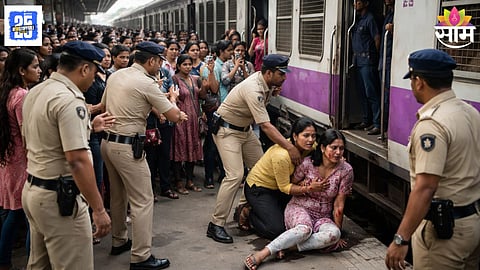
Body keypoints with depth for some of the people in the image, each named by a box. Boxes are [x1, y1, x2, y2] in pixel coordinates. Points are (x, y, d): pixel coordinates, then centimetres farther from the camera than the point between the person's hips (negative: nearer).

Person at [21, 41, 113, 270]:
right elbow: (77, 160, -26)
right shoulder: (69, 99, -20)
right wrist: (98, 209, -22)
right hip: (59, 198, -9)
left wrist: (89, 127, 23)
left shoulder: (35, 92, 9)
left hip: (32, 189, 10)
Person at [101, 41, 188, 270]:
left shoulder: (115, 75, 9)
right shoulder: (147, 83, -14)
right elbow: (174, 116, -10)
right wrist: (172, 99, 10)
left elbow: (104, 105, 21)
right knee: (143, 201, -2)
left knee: (118, 195, 21)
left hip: (108, 141, 9)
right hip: (127, 146, -9)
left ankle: (119, 241, 35)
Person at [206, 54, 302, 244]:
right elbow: (265, 126, -38)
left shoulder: (267, 84, -4)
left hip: (245, 129, 9)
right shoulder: (253, 89, -32)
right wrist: (289, 147, -40)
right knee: (235, 175, -19)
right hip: (227, 130, -9)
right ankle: (216, 224, -13)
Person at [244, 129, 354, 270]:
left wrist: (338, 231, -3)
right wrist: (308, 188, -13)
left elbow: (339, 205, -5)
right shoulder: (307, 163, -12)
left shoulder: (346, 170, -10)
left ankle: (287, 246, -30)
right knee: (304, 229, -38)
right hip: (299, 208, -2)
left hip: (323, 217, 2)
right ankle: (261, 254, -40)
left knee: (333, 234, -34)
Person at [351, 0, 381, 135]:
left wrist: (372, 56, -5)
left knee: (371, 93, -9)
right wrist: (355, 58, 15)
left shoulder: (369, 19, -9)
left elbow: (377, 39, -11)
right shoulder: (358, 20, 17)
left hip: (367, 61, -9)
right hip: (359, 61, 9)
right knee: (362, 93, 13)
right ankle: (366, 121, 23)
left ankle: (377, 124, -7)